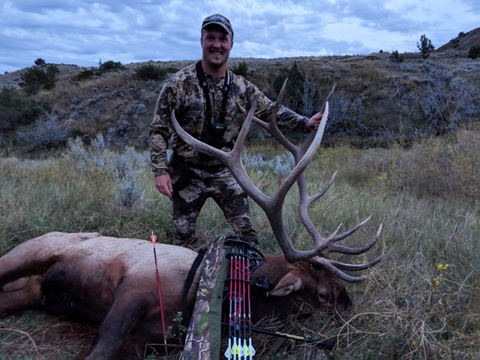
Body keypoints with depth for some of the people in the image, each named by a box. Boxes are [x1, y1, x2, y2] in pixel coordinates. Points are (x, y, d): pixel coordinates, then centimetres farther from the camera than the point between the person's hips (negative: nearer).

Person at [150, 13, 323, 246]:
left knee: (246, 233, 9)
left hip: (225, 173, 3)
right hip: (187, 175, -3)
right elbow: (159, 130, -10)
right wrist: (161, 170, -19)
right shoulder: (179, 83, -12)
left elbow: (272, 111, 7)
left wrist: (305, 123, -9)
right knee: (183, 238, 9)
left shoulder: (242, 87, 0)